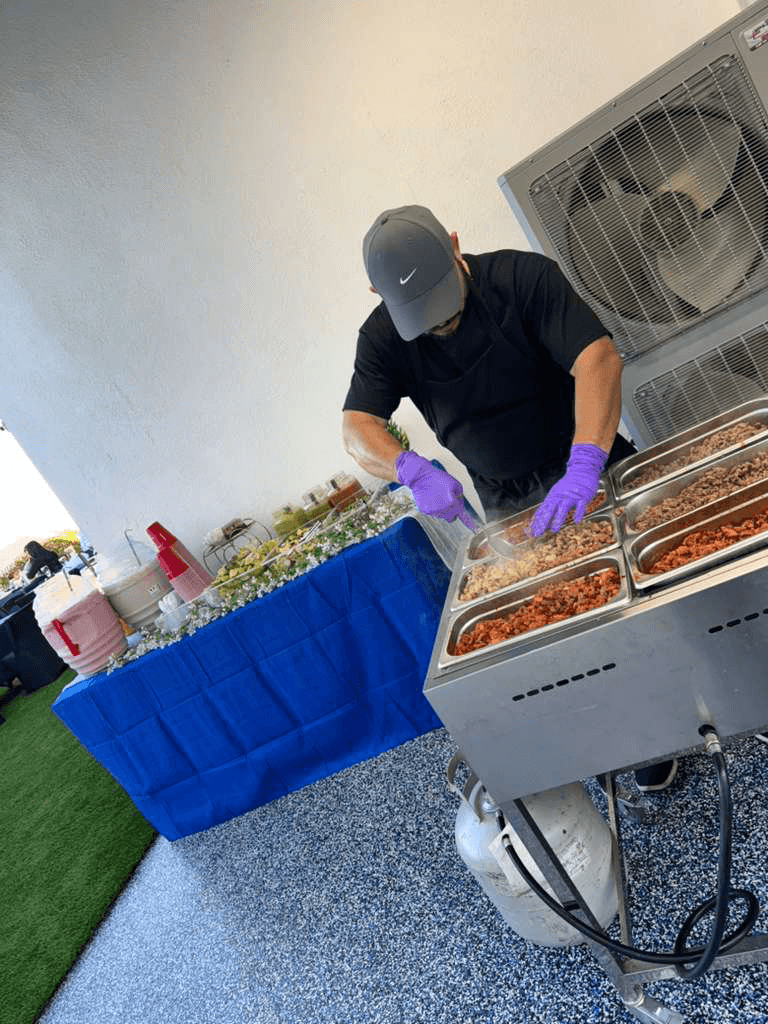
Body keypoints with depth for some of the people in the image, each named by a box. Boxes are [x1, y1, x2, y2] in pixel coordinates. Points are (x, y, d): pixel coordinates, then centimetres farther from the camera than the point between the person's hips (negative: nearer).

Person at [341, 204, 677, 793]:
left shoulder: (521, 276, -19)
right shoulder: (384, 340, -10)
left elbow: (599, 357, -30)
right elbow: (357, 429, -19)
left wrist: (583, 467, -45)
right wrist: (415, 470, -41)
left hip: (589, 466, -2)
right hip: (509, 504, 3)